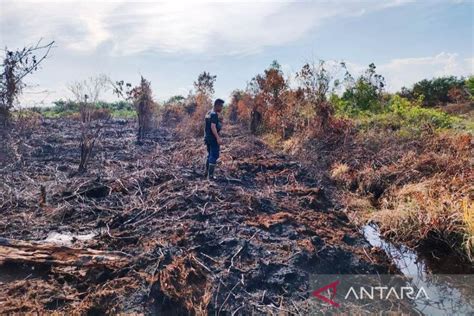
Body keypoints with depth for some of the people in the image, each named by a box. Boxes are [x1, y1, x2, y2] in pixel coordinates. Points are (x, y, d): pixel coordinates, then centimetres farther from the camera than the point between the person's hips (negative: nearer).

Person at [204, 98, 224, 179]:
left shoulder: (208, 113, 13)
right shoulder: (214, 115, -16)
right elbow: (213, 127, -26)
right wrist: (218, 138, -30)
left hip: (207, 138, 10)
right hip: (213, 139, -10)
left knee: (210, 155, 19)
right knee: (214, 156, -3)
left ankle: (207, 173, 26)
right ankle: (210, 175, -2)